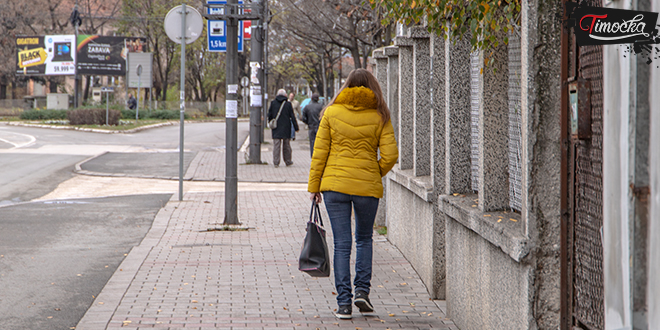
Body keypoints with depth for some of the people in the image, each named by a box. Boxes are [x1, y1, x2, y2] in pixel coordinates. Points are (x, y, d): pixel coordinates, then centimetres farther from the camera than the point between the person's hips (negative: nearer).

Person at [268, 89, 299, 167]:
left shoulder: (273, 103, -1)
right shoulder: (288, 104, -4)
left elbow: (269, 115, 4)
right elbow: (292, 117, -2)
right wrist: (296, 127, 3)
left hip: (276, 128, 0)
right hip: (286, 128, 0)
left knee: (276, 145, 0)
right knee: (286, 146, 12)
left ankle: (276, 162, -5)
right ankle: (288, 161, 20)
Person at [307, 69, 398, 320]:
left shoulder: (331, 113, 1)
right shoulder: (380, 116, 1)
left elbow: (319, 153, 0)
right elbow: (390, 155, -5)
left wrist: (314, 186, 5)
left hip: (334, 185, 0)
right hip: (367, 186, 0)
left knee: (342, 244, 4)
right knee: (364, 238, 20)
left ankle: (344, 302, 1)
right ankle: (362, 290, 7)